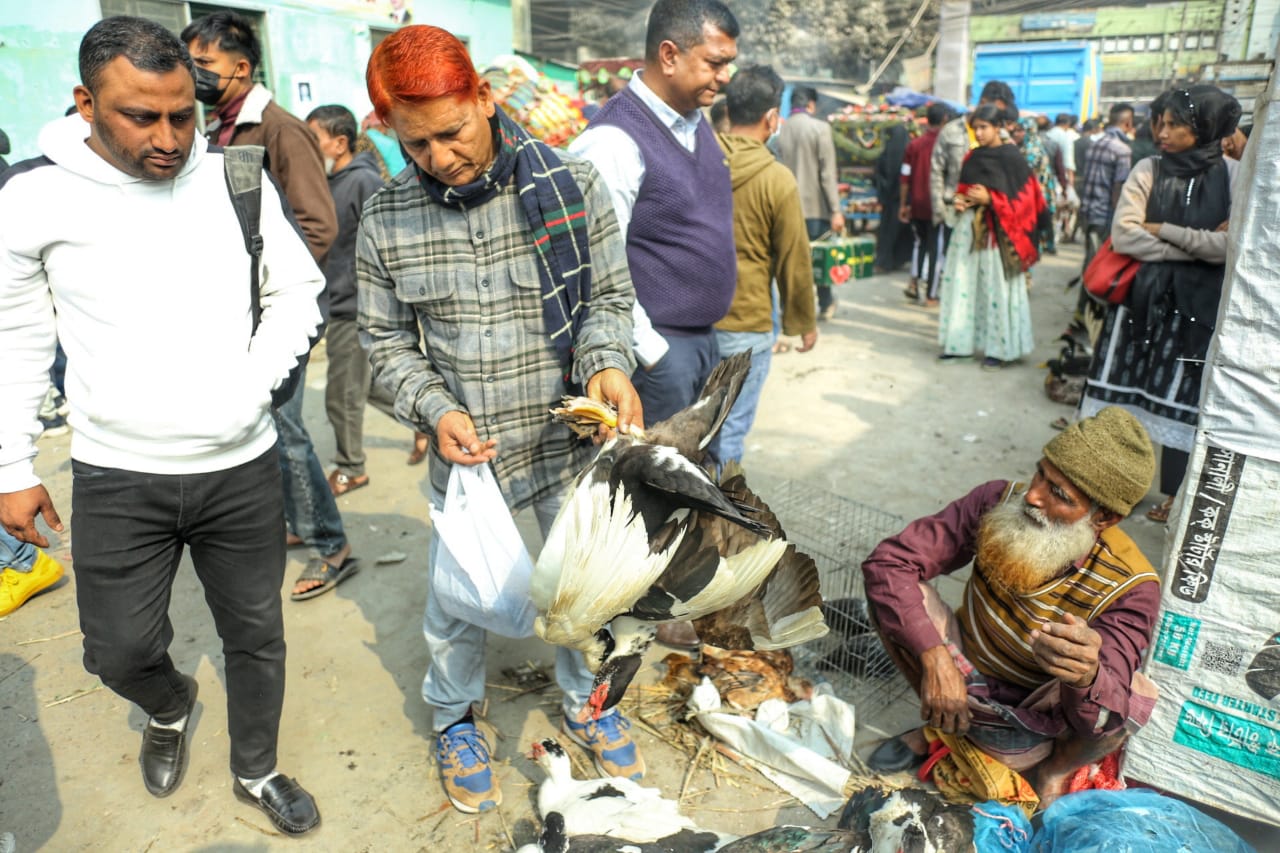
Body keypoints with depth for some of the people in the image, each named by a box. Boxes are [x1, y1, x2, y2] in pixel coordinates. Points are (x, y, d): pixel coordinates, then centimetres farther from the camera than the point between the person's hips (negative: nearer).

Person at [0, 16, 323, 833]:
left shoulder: (237, 181, -6)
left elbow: (299, 289, 4)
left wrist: (254, 383, -9)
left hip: (242, 468, 1)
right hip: (116, 478, 0)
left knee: (255, 634, 14)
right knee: (121, 650, 10)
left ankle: (256, 771, 40)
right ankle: (170, 705, 47)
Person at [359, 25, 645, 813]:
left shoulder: (571, 184, -10)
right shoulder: (386, 221, -6)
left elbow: (610, 294, -1)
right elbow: (387, 341, 3)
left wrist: (606, 364, -21)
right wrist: (435, 410, -14)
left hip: (571, 443, 0)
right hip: (466, 453, 1)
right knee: (456, 601, 16)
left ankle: (588, 703, 48)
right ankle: (455, 720, 47)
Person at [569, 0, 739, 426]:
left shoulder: (698, 124, 9)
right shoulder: (615, 140, -18)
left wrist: (706, 333, 17)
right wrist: (652, 353, -18)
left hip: (705, 337, 8)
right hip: (657, 347, -8)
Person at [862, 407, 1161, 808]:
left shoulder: (1131, 587, -25)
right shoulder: (1000, 500, -22)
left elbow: (1104, 717, -34)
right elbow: (888, 561, -25)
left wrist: (1086, 676, -58)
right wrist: (934, 657, -35)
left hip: (1039, 712, -1)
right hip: (964, 684, 2)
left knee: (1137, 696, -31)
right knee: (896, 589, -23)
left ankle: (1055, 770, 4)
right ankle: (941, 721, 3)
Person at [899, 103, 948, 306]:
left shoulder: (914, 144, 4)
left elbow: (905, 178, 4)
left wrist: (903, 204, 12)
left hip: (917, 205, 4)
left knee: (921, 243, 22)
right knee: (936, 249, 4)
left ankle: (914, 283, 11)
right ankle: (930, 296, 7)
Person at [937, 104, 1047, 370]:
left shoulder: (1012, 157, -7)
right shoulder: (973, 157, 10)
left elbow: (1022, 198, -10)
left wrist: (989, 199, -19)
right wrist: (960, 200, -2)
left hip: (998, 230, -6)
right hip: (970, 226, 6)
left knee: (997, 286, -2)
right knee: (964, 282, 5)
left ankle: (1000, 348, 7)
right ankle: (962, 343, 13)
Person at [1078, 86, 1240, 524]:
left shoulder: (1234, 174, -3)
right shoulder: (1149, 169, 0)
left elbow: (1231, 245, -14)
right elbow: (1123, 235, -11)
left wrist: (1163, 230, -10)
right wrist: (1197, 246, -12)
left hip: (1197, 304, -1)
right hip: (1141, 294, 1)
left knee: (1181, 396, 5)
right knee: (1125, 390, 5)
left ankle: (1173, 494, 18)